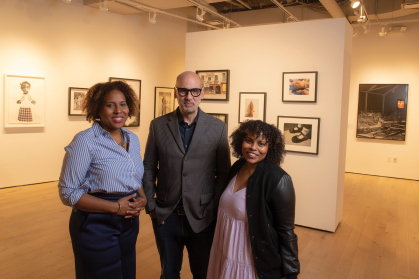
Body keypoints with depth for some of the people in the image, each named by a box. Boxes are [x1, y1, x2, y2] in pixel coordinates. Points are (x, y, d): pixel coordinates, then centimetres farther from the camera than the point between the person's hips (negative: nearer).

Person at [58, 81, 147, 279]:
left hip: (129, 223, 7)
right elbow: (68, 193, -14)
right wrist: (115, 206, -19)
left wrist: (142, 199, -5)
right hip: (97, 224, -6)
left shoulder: (133, 139, 5)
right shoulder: (85, 141, -14)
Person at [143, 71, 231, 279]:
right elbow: (148, 169, 3)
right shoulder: (158, 125, -1)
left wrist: (214, 209, -7)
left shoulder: (217, 128, -5)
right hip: (165, 216, 1)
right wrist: (150, 206, -1)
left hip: (202, 217, -1)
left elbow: (224, 173, -2)